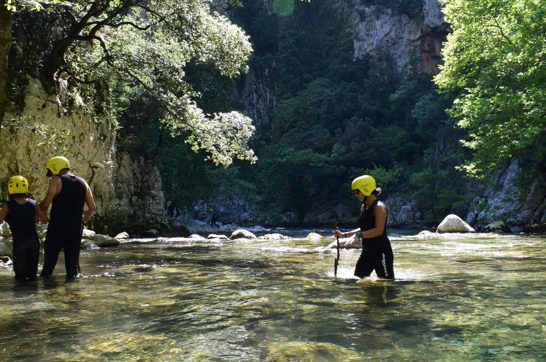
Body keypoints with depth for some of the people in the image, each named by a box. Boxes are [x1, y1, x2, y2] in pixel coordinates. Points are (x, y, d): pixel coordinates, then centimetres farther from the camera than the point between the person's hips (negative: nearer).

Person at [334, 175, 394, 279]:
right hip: (367, 251, 9)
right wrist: (344, 235, 13)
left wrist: (359, 234, -29)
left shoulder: (379, 207, -15)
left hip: (381, 251, -9)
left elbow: (379, 230, -24)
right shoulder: (364, 207, 12)